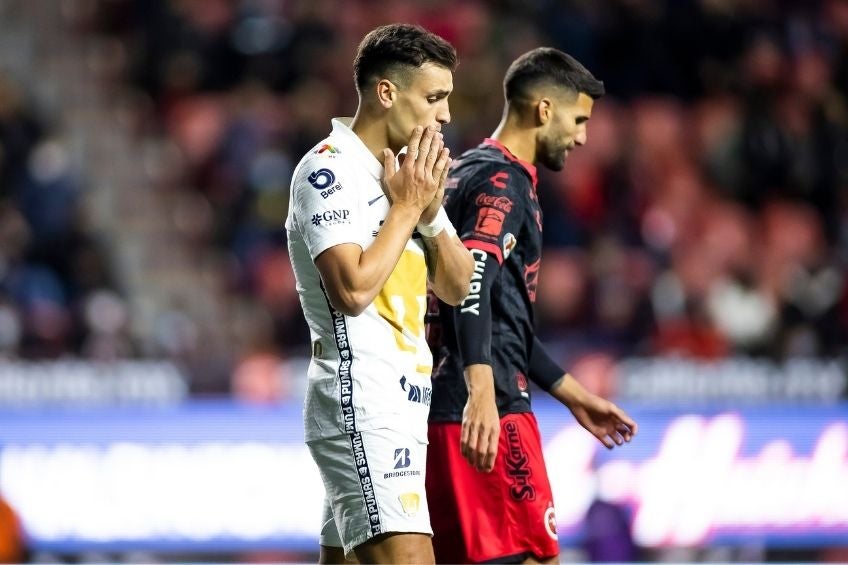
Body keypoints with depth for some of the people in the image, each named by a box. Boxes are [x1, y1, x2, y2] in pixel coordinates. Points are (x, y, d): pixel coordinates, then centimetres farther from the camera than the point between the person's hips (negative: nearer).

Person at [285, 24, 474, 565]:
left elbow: (456, 287, 16)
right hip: (362, 405, -9)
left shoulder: (404, 171, 17)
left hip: (400, 406, 9)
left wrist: (431, 210, 0)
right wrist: (407, 206, -12)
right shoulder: (330, 170, -11)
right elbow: (353, 288, -22)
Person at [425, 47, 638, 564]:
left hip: (442, 407, 10)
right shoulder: (504, 181, -8)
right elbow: (472, 286, -26)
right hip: (486, 412, -10)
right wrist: (481, 392, -40)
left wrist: (572, 394, 34)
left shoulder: (466, 172, 23)